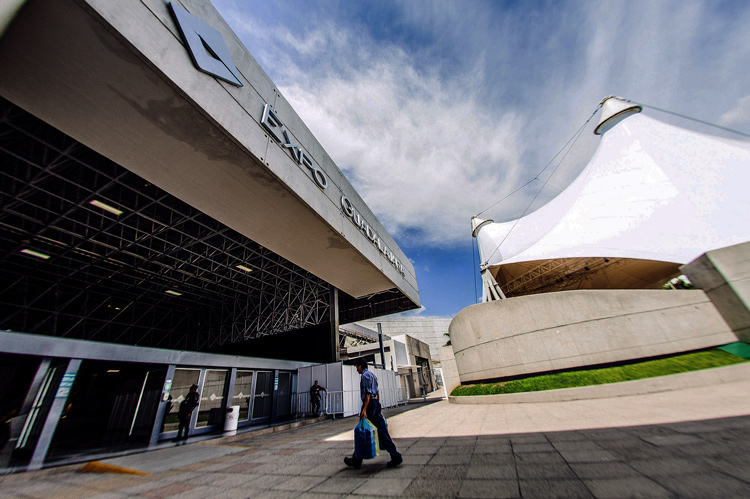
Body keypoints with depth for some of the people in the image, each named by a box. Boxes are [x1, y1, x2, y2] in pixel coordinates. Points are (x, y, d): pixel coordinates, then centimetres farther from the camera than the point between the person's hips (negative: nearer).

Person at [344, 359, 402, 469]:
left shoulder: (365, 375, -10)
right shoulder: (372, 375, 18)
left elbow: (368, 393, -18)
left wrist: (364, 409, -22)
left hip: (369, 403, -9)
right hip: (376, 402, 9)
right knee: (382, 431, 8)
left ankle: (356, 460, 16)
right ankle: (395, 457, 6)